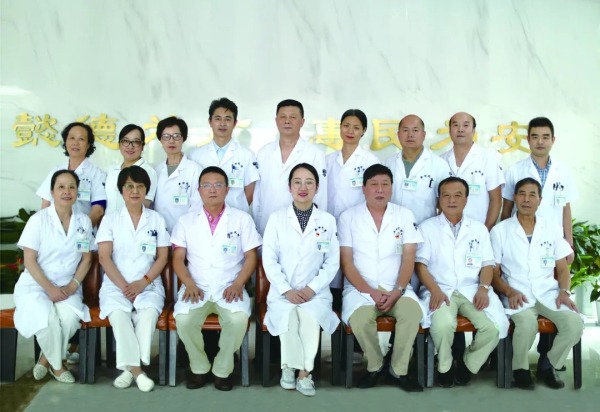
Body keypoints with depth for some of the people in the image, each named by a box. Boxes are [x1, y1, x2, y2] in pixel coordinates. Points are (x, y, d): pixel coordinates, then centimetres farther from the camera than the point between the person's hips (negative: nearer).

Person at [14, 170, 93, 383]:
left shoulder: (84, 221, 5)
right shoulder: (38, 220, -5)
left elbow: (86, 259, 7)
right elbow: (30, 261, -8)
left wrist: (72, 286, -8)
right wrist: (49, 288, -18)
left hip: (67, 287, 2)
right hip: (35, 285, -2)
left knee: (70, 317, -30)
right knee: (47, 319, -32)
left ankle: (46, 358, 0)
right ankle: (57, 365, -1)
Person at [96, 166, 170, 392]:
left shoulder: (157, 220, 9)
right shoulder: (110, 220, 7)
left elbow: (162, 257, 4)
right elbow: (104, 257, -1)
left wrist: (143, 282, -11)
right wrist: (124, 286, -13)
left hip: (149, 285, 0)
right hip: (115, 285, 0)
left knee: (149, 312, -31)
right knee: (117, 312, -32)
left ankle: (130, 367, -21)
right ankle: (135, 369, -24)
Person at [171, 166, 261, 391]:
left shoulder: (242, 219, 8)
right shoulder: (186, 221, 11)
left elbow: (251, 257, 5)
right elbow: (178, 259, 6)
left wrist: (238, 284, -11)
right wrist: (190, 284, -11)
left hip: (230, 288, -1)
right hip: (197, 288, 1)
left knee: (239, 319, -32)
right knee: (183, 319, -30)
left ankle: (222, 369, -6)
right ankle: (199, 367, -1)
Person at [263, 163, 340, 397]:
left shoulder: (328, 221, 6)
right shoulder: (277, 218, 4)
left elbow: (332, 263, 4)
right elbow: (269, 260, -1)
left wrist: (312, 288, -10)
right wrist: (286, 290, -13)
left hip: (315, 292, 0)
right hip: (283, 291, 0)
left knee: (309, 315, -31)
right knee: (287, 315, -31)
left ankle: (304, 371, -14)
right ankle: (290, 366, -9)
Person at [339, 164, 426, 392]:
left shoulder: (405, 215, 7)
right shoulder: (348, 217, 2)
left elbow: (408, 259, 2)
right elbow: (346, 263, -3)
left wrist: (397, 291, -14)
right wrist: (371, 292, -15)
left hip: (396, 288, 2)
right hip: (360, 288, -1)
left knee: (413, 312, -30)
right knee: (360, 319, -33)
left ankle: (399, 369, -6)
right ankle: (374, 366, -2)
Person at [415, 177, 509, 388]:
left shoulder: (479, 228, 19)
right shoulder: (427, 227, 11)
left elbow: (487, 264, 14)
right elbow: (420, 265, 3)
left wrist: (483, 288, -7)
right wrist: (435, 290, -14)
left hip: (472, 290, 3)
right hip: (440, 290, -2)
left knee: (496, 326, -25)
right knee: (443, 325, -34)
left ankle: (468, 364, 4)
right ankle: (444, 367, -3)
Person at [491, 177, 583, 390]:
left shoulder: (553, 228, 12)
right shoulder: (500, 231, 3)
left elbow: (562, 268, 14)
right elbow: (494, 272, 2)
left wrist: (564, 291, -6)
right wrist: (510, 292, -15)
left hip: (549, 293, 3)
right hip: (518, 295, -3)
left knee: (575, 323, -25)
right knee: (527, 323, -35)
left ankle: (548, 365, 3)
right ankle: (520, 368, -4)